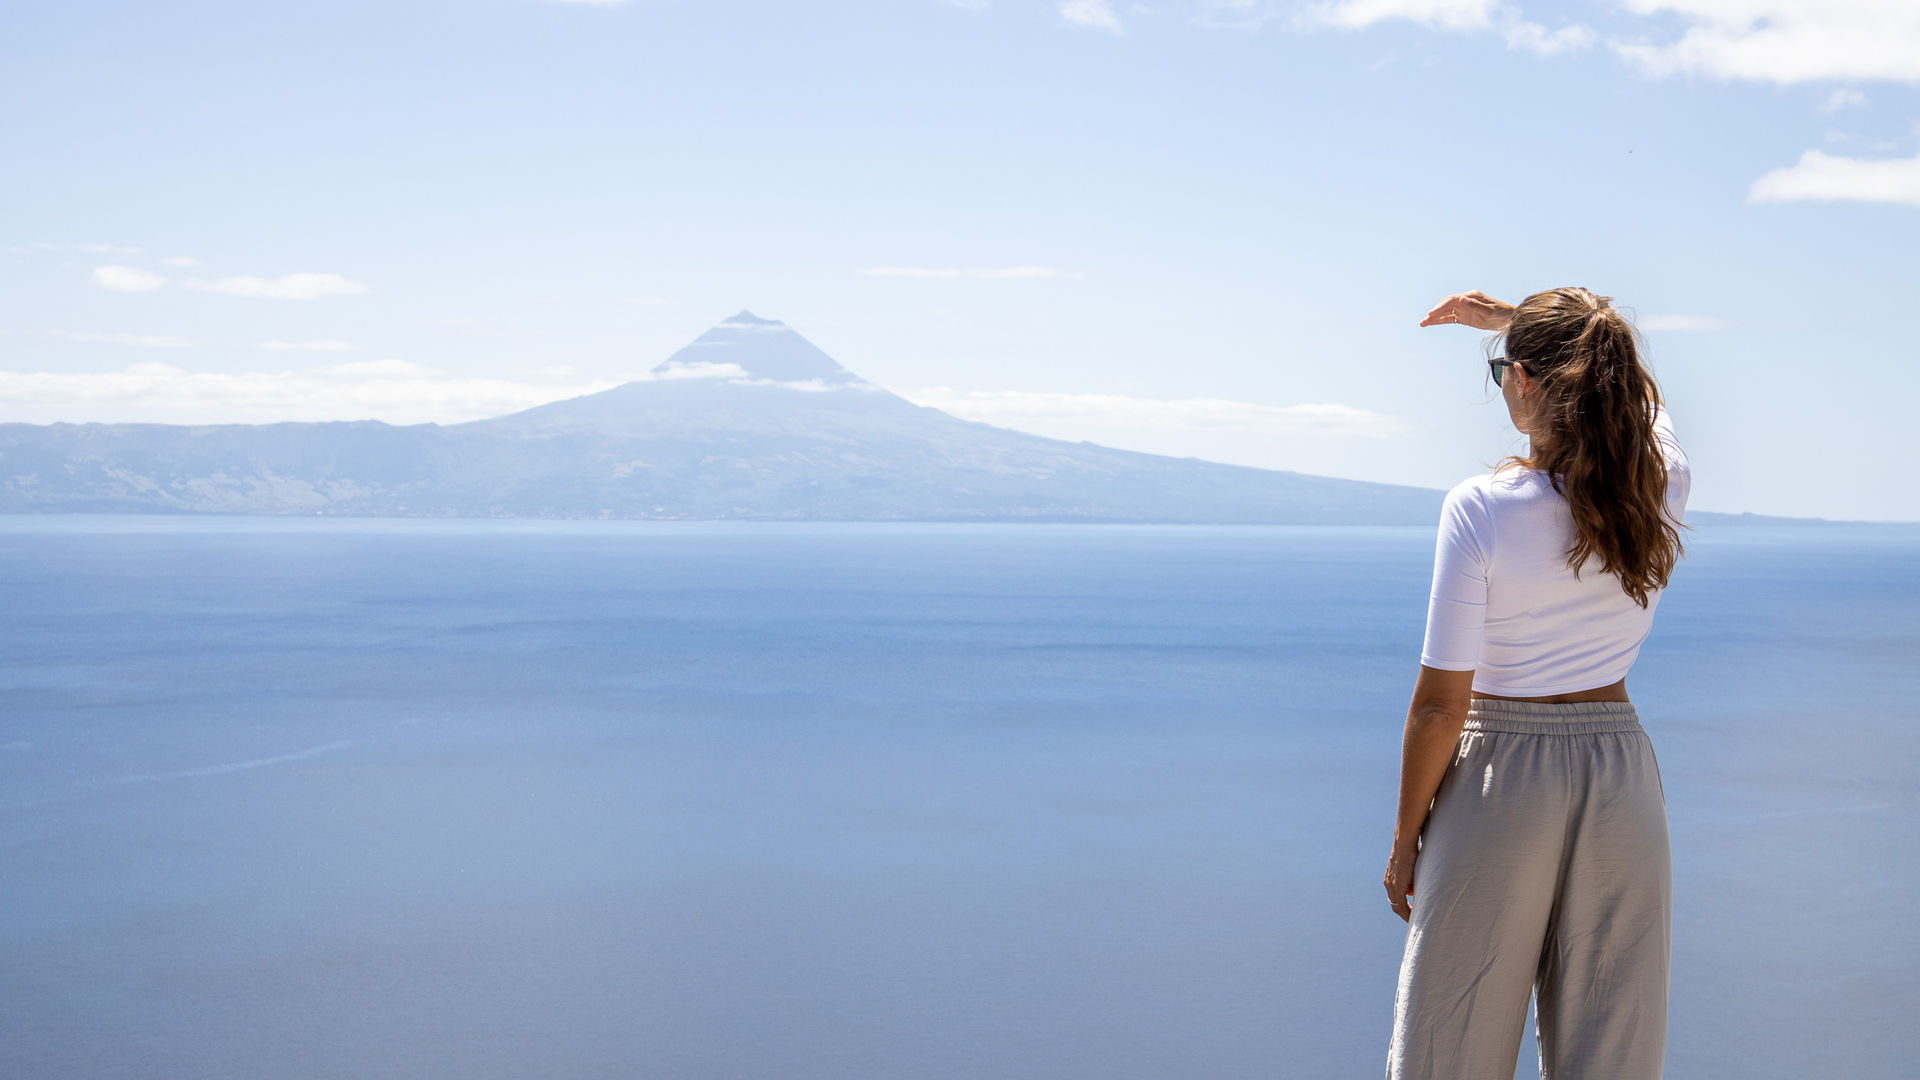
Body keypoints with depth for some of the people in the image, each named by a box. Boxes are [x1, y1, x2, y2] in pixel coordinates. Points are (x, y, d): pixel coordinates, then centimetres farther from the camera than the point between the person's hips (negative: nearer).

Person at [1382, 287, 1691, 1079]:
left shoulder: (1481, 507, -16)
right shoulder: (1661, 487, -4)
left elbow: (1440, 702, -14)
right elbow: (1634, 378, 22)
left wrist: (1405, 837, -2)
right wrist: (1511, 320, 25)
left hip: (1501, 778, -4)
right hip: (1623, 773, 4)